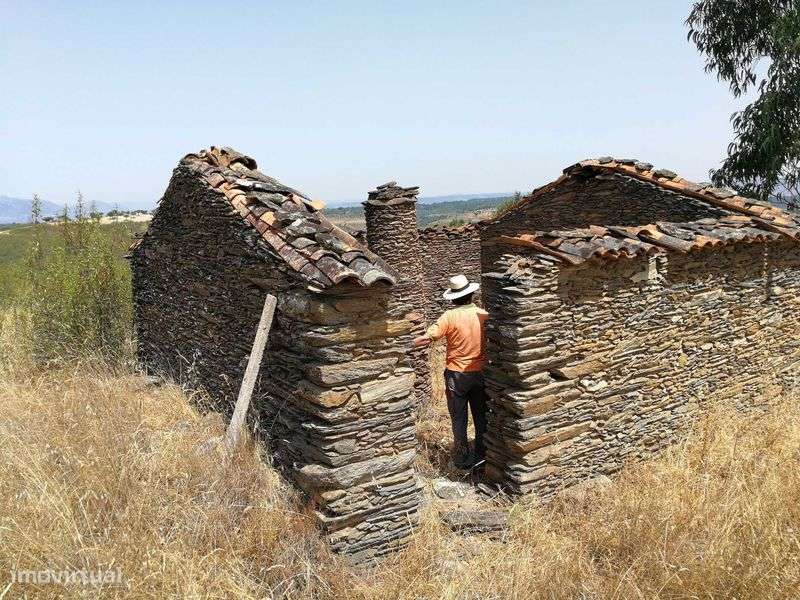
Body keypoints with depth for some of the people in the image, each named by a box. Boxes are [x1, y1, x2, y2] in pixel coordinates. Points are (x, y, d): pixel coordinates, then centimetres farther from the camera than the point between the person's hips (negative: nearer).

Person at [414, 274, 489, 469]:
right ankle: (482, 454, 27)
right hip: (480, 373, 3)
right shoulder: (483, 314, -7)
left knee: (459, 419, 9)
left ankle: (463, 459, 16)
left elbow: (427, 339, -22)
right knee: (481, 416, 17)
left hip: (457, 375, -3)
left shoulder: (449, 317, -16)